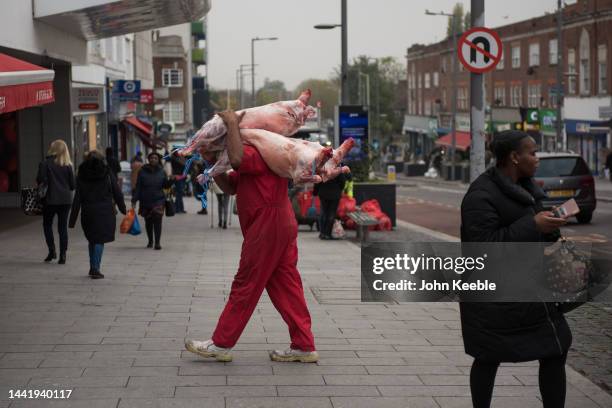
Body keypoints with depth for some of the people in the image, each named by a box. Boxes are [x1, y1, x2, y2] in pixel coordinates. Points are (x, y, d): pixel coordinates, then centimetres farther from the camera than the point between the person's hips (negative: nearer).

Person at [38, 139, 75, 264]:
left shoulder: (45, 163, -7)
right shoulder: (68, 165, 2)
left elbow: (41, 180, -13)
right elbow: (73, 185, 2)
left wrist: (42, 187, 7)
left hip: (51, 199, -3)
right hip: (66, 200, 3)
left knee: (47, 224, 15)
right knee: (63, 227, 7)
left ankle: (52, 250, 4)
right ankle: (62, 255, 5)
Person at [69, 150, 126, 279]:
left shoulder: (81, 175, 2)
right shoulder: (107, 173, -1)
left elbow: (77, 198, 0)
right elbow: (117, 192, 2)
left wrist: (73, 219, 1)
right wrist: (123, 209, 14)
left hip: (87, 211, 2)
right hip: (104, 210, -2)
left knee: (92, 239, 17)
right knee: (100, 240, 0)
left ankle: (93, 267, 20)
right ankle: (95, 269, -9)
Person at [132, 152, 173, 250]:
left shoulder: (161, 172, 4)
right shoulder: (143, 171, 0)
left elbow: (165, 185, 9)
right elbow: (138, 187, -1)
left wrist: (171, 180, -12)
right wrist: (134, 200, -6)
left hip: (158, 200, -1)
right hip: (145, 201, 1)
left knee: (157, 220, -12)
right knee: (148, 222, 12)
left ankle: (157, 242, -9)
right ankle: (150, 241, 30)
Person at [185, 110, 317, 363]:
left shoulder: (262, 151, -12)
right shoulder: (252, 159, 23)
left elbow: (236, 159, -33)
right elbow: (230, 187, 23)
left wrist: (232, 124, -22)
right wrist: (212, 162, 11)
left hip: (267, 230, -11)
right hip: (281, 228, 11)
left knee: (245, 287, -3)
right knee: (286, 287, 8)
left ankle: (221, 344, 5)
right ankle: (304, 346, 7)